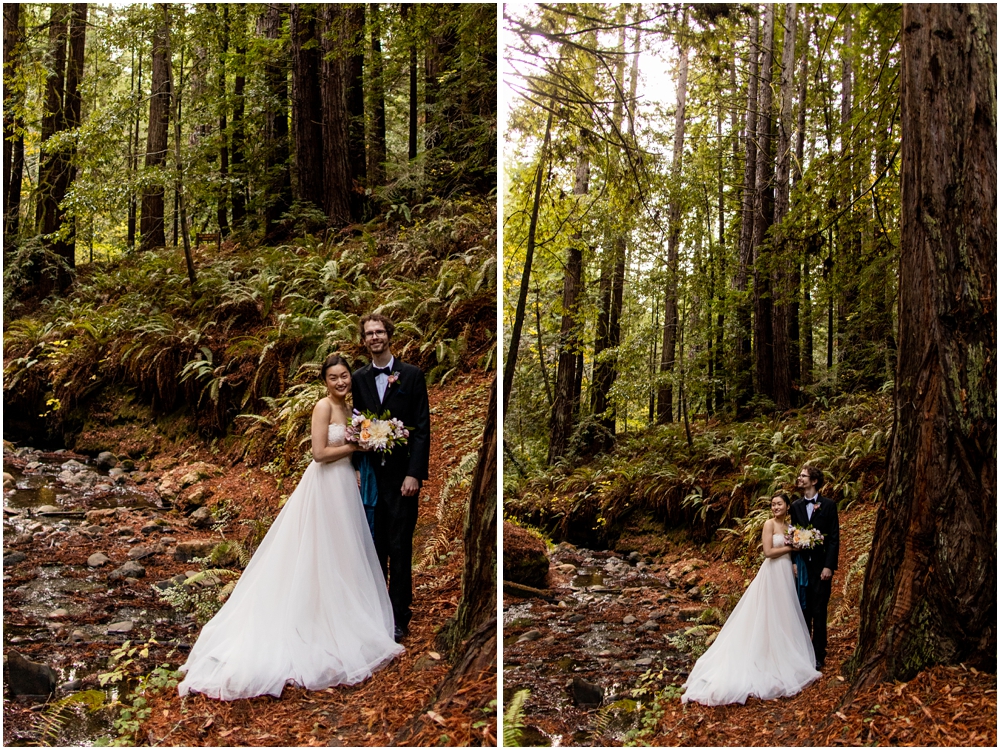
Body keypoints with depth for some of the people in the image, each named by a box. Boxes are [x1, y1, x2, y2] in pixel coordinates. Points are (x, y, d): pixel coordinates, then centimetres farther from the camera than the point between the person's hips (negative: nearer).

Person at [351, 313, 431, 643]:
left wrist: (414, 473, -12)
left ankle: (399, 618, 9)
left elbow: (422, 428, -4)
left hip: (402, 475, -3)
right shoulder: (358, 378, 9)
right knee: (374, 547, 9)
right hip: (370, 474, 3)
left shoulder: (412, 375, 0)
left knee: (400, 549, 0)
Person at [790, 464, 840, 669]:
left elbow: (834, 538, -4)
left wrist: (829, 566, -11)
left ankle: (818, 656, 8)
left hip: (821, 566, -3)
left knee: (819, 613, 0)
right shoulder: (796, 506, 8)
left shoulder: (829, 505, -2)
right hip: (801, 565, 3)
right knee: (803, 611, 8)